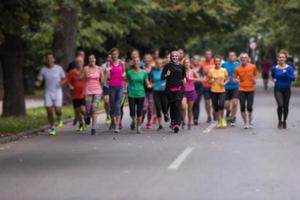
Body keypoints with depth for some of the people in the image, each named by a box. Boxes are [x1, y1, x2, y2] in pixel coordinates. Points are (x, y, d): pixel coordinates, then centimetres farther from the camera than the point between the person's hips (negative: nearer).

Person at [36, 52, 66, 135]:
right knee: (49, 111, -3)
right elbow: (39, 81, 5)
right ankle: (52, 128, 11)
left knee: (57, 110, -11)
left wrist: (62, 82, -17)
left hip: (57, 92, -1)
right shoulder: (43, 70, 1)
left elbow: (64, 79, 6)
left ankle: (59, 118, 26)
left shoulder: (59, 68, -2)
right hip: (48, 93, 1)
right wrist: (37, 83, -18)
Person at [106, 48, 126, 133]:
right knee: (112, 106, 6)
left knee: (118, 106, -9)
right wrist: (107, 71, -17)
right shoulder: (109, 64, 2)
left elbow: (124, 75, 14)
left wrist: (124, 75, -9)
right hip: (112, 87, 1)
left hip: (120, 86, -1)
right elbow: (108, 78, 0)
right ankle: (113, 122, 26)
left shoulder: (121, 63, 4)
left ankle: (117, 126, -11)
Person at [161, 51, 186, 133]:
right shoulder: (168, 66, 2)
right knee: (172, 106, 7)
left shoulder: (181, 66, 8)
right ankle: (173, 121, 25)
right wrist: (166, 75, -19)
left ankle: (177, 123, -18)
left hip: (179, 88, 0)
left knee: (177, 105, -11)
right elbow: (162, 77, 0)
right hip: (170, 89, 0)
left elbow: (184, 75, 26)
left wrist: (183, 79, 6)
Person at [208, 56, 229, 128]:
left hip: (222, 91, -1)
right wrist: (211, 81, -13)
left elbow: (227, 79, 10)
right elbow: (209, 80, 9)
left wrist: (224, 83, -10)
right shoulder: (211, 71, 1)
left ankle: (222, 119, 4)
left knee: (221, 105, -18)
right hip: (214, 91, 1)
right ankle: (218, 121, 18)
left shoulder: (224, 70, 2)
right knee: (215, 107, 4)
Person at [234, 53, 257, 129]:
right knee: (242, 107, -2)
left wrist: (254, 80, -5)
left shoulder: (253, 67, 0)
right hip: (242, 90, 1)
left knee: (249, 107, -2)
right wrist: (236, 80, -13)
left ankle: (250, 121, 22)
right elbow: (235, 78, 9)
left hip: (251, 89, 0)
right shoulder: (238, 69, 0)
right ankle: (245, 123, 12)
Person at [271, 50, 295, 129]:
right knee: (280, 105, -18)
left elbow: (293, 78, -17)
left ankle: (284, 121, 27)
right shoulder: (274, 68, -1)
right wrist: (274, 79, -3)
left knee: (285, 106, 8)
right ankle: (280, 121, -2)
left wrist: (286, 73, -31)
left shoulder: (289, 68, -7)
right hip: (278, 89, 0)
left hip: (286, 89, 0)